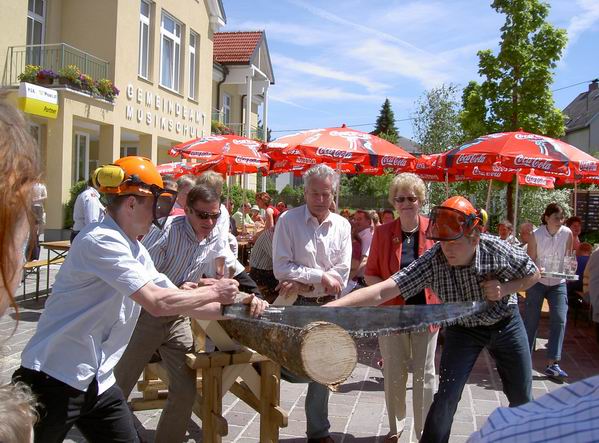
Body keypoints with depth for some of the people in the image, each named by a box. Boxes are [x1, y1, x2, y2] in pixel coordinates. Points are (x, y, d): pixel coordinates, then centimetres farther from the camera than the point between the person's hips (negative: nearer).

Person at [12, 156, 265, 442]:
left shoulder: (135, 250, 9)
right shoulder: (102, 241, -21)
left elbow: (176, 299, 12)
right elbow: (158, 302, -27)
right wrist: (214, 292, -14)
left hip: (97, 382, 8)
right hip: (54, 379, -8)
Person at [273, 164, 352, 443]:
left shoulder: (342, 226, 1)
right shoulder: (288, 220, -8)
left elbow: (341, 273, -5)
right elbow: (281, 268, -15)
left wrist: (301, 282, -16)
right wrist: (320, 277, -18)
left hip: (327, 306, 3)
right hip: (296, 306, -3)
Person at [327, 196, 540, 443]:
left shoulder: (498, 250, -28)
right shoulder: (432, 262, -32)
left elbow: (533, 275, -7)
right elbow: (382, 291, -42)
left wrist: (505, 289, -28)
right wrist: (328, 307, -55)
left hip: (505, 324, 2)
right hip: (462, 328, -1)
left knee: (521, 397, 13)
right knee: (446, 397, -11)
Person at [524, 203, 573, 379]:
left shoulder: (567, 233, -8)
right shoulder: (536, 235, -13)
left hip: (558, 284, 2)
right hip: (537, 282, -2)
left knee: (559, 320, -8)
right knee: (531, 320, 2)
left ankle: (552, 364, -4)